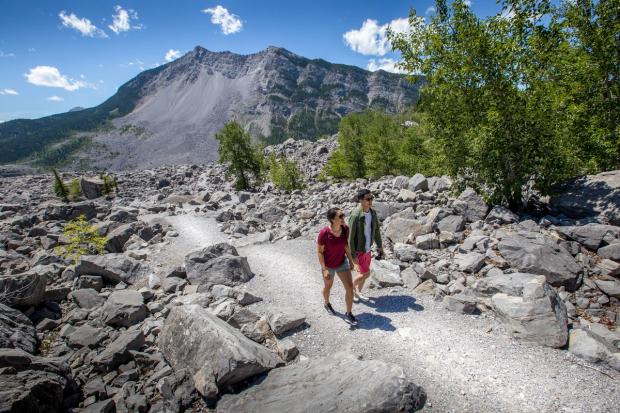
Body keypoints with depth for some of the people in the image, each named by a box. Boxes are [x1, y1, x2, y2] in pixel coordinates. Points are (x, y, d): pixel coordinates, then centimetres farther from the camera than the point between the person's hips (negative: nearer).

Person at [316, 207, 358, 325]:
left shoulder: (345, 229, -17)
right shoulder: (324, 233, -31)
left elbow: (346, 244, 0)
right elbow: (319, 251, -20)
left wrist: (351, 261, 5)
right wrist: (324, 269, -22)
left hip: (342, 262, 4)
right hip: (328, 265, -3)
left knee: (350, 287, -2)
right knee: (328, 286, 21)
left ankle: (348, 314, 17)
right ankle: (326, 303, 54)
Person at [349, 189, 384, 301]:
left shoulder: (373, 212, -5)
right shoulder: (355, 215, -28)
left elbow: (376, 230, 8)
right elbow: (350, 236, -23)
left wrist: (380, 246, 12)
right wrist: (352, 255, -20)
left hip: (367, 249, 7)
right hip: (358, 250, -7)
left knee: (363, 272, 19)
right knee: (366, 274, -1)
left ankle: (358, 292, 39)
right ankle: (352, 286, 27)